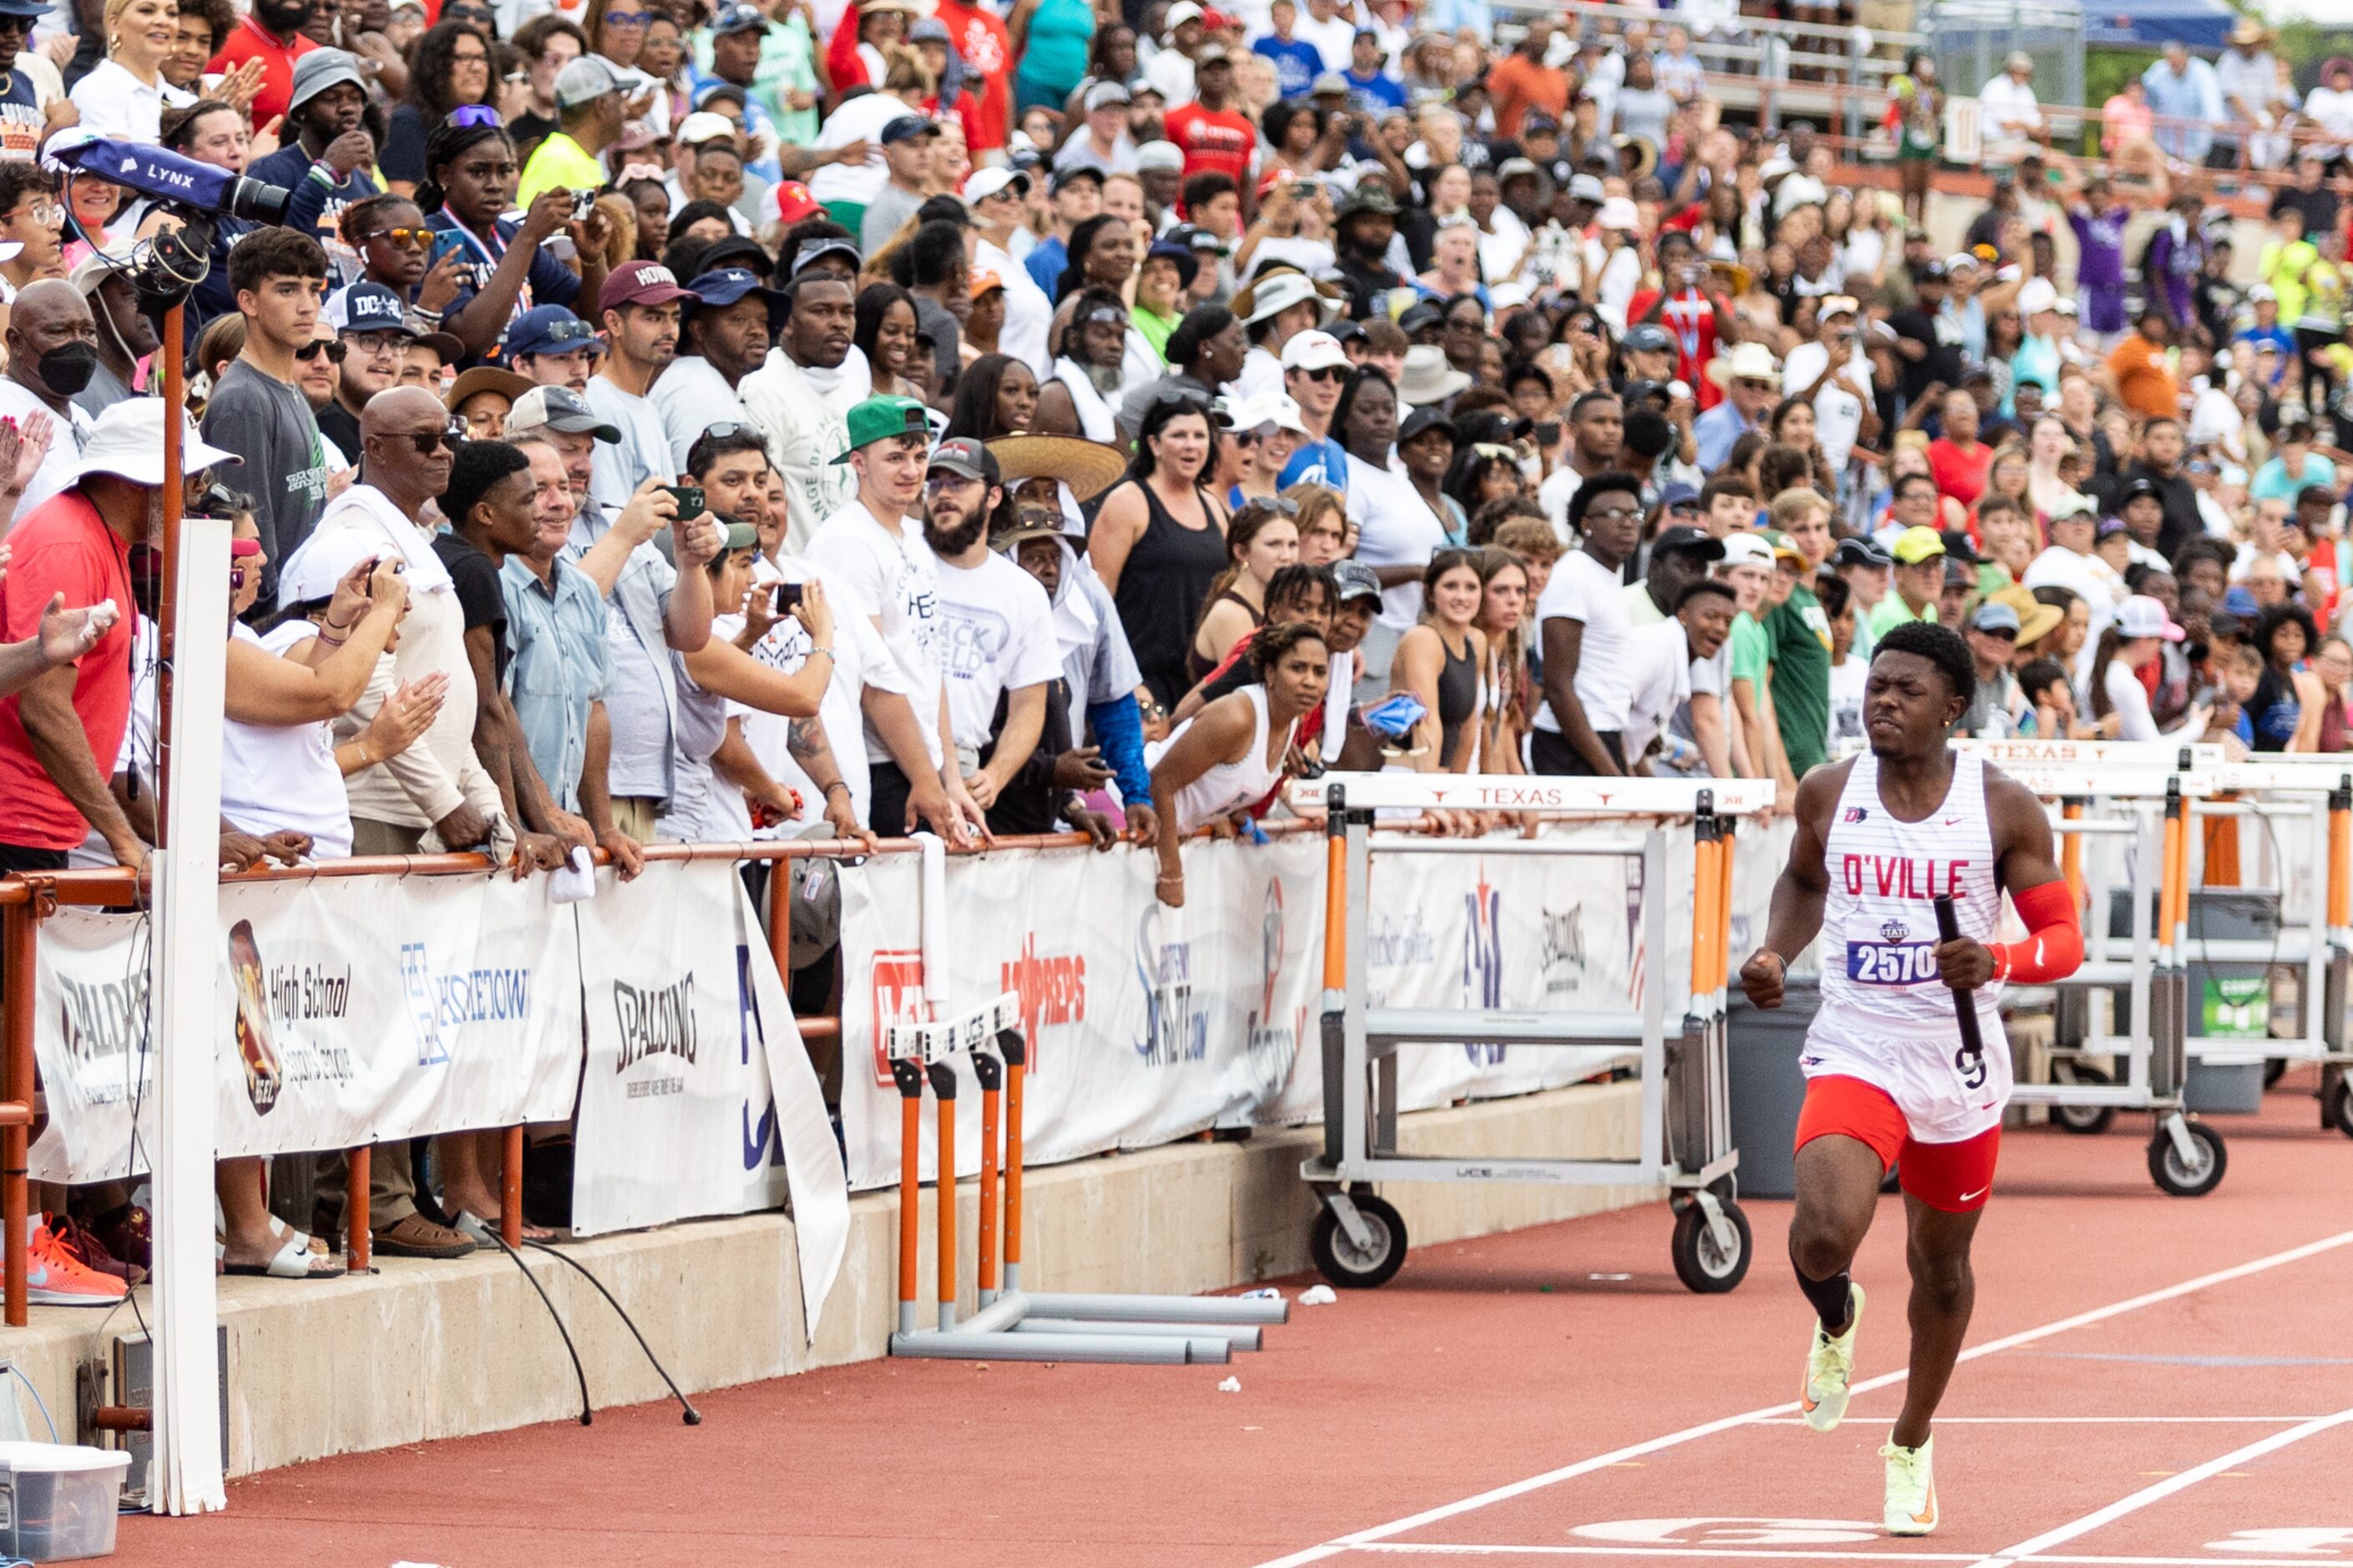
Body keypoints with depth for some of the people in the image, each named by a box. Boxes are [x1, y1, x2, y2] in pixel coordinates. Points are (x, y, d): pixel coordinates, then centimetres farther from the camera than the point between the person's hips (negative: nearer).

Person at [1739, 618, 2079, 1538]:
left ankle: (1912, 1444, 40)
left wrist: (1998, 962, -25)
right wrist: (1776, 953, 1)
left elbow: (2064, 937, -4)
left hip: (1961, 1070, 1)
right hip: (1854, 1056, -1)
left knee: (1941, 1268, 15)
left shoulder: (2004, 809, -7)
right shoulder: (1828, 794, -1)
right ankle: (1835, 1322, 13)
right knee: (1824, 1237, -25)